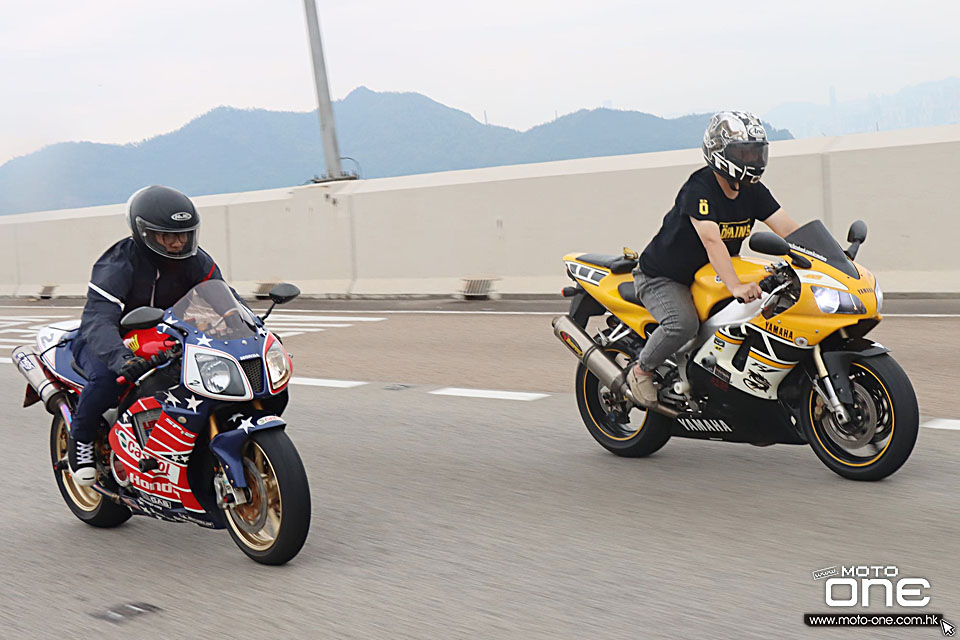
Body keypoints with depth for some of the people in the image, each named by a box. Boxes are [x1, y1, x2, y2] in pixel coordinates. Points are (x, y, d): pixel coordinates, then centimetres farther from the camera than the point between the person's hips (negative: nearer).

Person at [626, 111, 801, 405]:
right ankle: (641, 370, -7)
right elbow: (711, 241, -38)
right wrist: (736, 287, -50)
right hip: (661, 277, -8)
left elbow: (789, 230, -6)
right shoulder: (699, 188, -25)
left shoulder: (753, 191, -1)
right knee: (683, 323, -34)